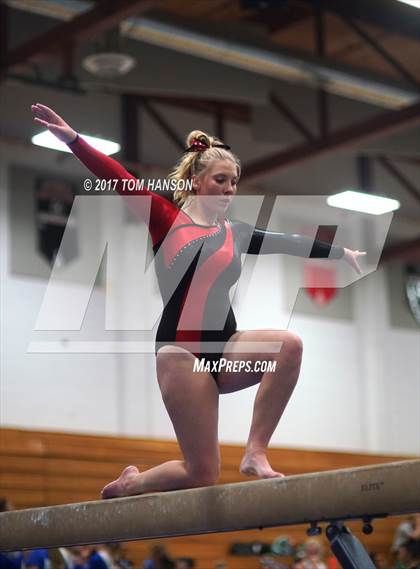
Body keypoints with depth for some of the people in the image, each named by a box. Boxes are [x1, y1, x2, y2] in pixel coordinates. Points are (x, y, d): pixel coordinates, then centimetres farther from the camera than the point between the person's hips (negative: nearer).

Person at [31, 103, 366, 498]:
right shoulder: (167, 220, 4)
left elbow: (291, 243, 28)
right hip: (181, 350, -5)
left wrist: (343, 253, 37)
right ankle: (130, 483, 24)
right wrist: (72, 139, -18)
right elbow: (116, 178, -6)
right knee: (202, 474, -8)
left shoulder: (235, 234, 17)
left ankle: (255, 452, -18)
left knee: (290, 344, -26)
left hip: (226, 348, 5)